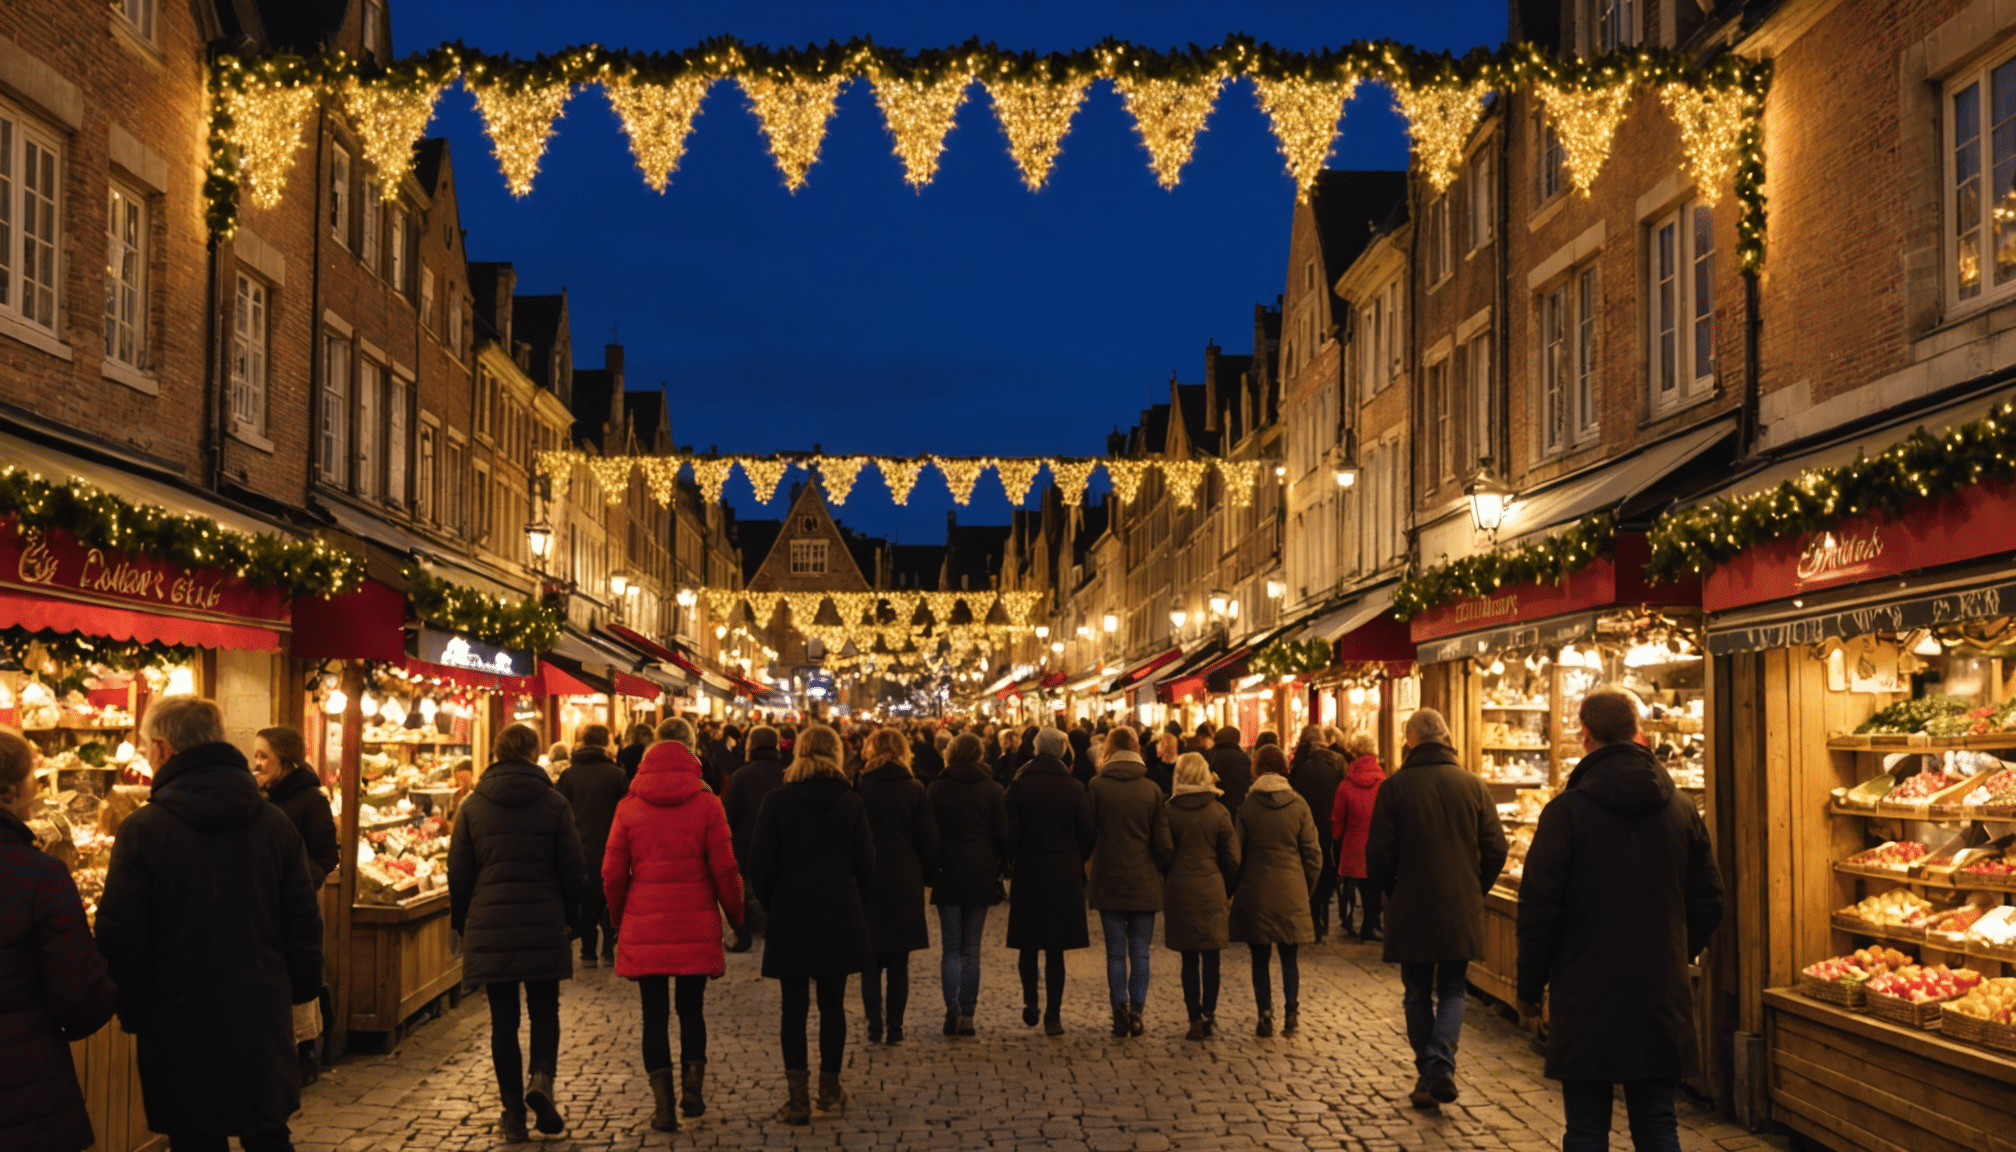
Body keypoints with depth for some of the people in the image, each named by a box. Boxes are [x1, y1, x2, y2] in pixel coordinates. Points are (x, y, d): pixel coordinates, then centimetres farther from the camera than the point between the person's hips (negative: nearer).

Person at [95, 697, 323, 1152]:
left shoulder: (142, 831, -12)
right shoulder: (276, 823, 0)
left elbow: (120, 939, -9)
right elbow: (304, 922, 4)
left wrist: (131, 1012, 5)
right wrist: (300, 991, 16)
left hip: (182, 1027, -3)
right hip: (265, 1022, 3)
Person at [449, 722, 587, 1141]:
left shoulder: (473, 806, 1)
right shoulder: (554, 803, -2)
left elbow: (459, 873, 4)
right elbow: (573, 869, -1)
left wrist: (461, 922, 16)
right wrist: (570, 917, 13)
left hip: (489, 926, 1)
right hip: (544, 924, -1)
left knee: (503, 1017, 7)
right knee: (544, 1009, 14)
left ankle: (514, 1115, 8)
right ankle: (542, 1077, -12)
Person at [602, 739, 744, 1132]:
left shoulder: (629, 807, 3)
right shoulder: (706, 805, 0)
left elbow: (612, 872, 3)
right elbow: (724, 868, -4)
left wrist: (618, 918, 16)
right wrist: (736, 914, 8)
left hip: (643, 927, 0)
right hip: (696, 924, 0)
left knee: (655, 1014, 7)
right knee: (692, 1009, 16)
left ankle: (663, 1104, 5)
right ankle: (693, 1086, 5)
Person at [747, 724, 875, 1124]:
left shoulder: (777, 802, -6)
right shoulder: (851, 803, -3)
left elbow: (761, 863, -7)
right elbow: (865, 864, -1)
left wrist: (772, 904, 7)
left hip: (790, 916, -1)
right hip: (839, 918, 1)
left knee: (794, 1008, 4)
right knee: (832, 1004, 12)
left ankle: (798, 1098, 0)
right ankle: (830, 1089, 18)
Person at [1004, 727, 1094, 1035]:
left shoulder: (1018, 786, -7)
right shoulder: (1075, 789, -4)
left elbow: (1011, 831, -9)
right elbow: (1087, 834, -2)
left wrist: (1010, 863, 5)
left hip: (1028, 873, 0)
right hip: (1065, 876, 0)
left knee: (1028, 944, 17)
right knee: (1056, 950, 6)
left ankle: (1030, 1002, 10)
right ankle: (1053, 1016, 6)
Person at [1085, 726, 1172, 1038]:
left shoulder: (1096, 786, -5)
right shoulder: (1152, 790, -3)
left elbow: (1087, 833, -2)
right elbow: (1162, 840, -1)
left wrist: (1082, 869, 14)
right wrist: (1163, 869, 16)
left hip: (1108, 881, 0)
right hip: (1144, 883, 1)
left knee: (1115, 952, 5)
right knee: (1140, 952, 7)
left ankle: (1120, 1011, 3)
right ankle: (1136, 1010, 2)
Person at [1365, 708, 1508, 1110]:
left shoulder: (1395, 787, -8)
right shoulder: (1473, 785, -2)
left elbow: (1379, 855, -7)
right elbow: (1495, 850, -1)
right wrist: (1475, 889, 14)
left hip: (1411, 911, -1)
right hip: (1462, 911, 1)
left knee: (1418, 995, 13)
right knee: (1452, 991, 13)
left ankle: (1427, 1076, 13)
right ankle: (1442, 1065, -7)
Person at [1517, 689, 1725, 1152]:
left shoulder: (1566, 810, -12)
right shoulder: (1682, 809, 3)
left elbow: (1538, 909, -11)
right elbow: (1709, 902, 8)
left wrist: (1530, 988, 1)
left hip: (1585, 998, -4)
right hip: (1662, 997, 4)